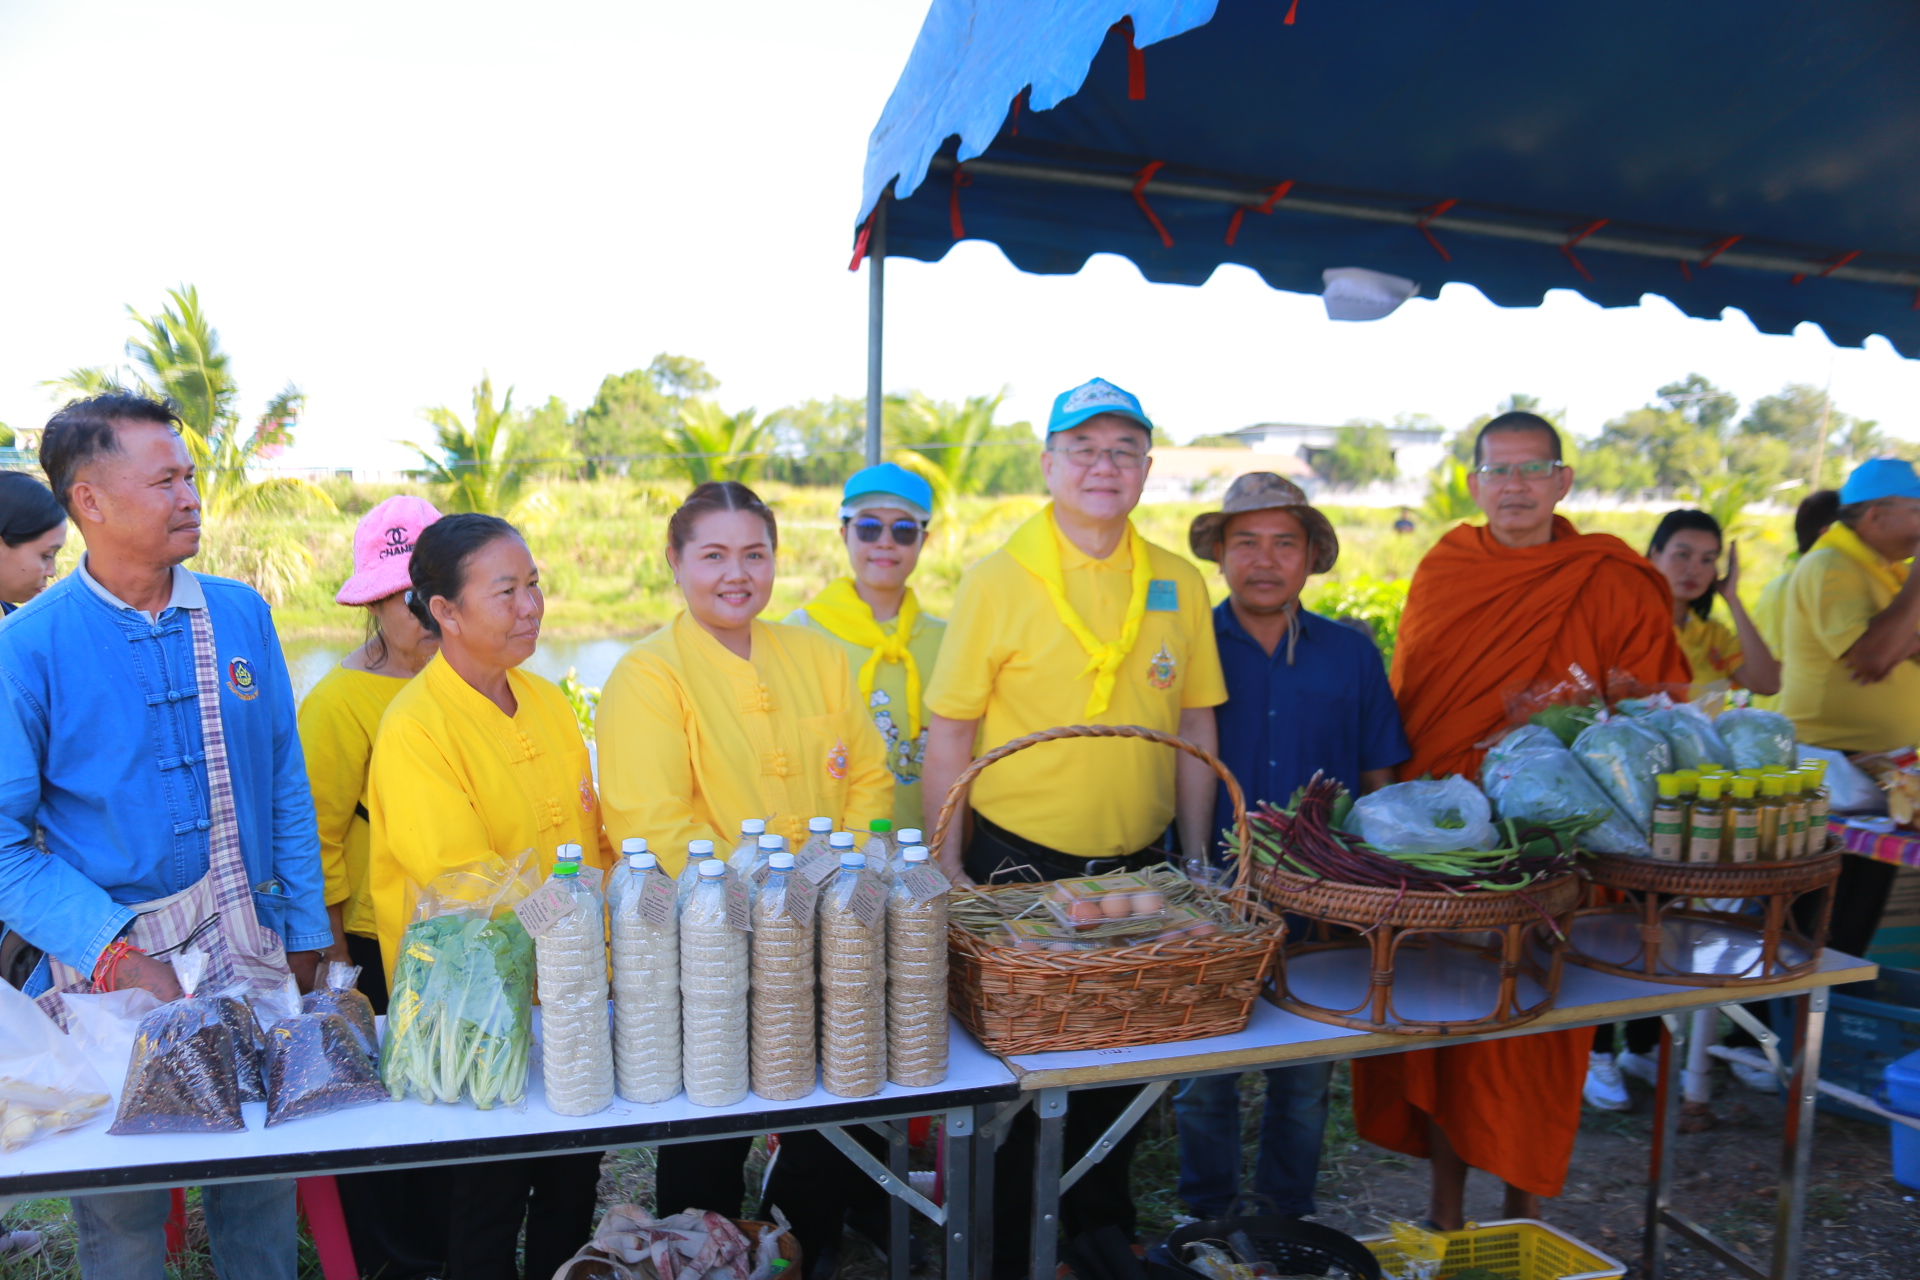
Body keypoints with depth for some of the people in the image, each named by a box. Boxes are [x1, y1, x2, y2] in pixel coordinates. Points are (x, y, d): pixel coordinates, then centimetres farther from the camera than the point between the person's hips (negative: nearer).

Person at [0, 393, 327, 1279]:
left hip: (249, 958, 3)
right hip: (103, 972, -2)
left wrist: (303, 931, 4)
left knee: (262, 1183, 15)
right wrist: (115, 955, -18)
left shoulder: (241, 615, 1)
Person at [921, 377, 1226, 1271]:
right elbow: (948, 738, -7)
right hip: (1015, 864, -3)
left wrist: (1197, 860, 7)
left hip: (1136, 868, 4)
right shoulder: (996, 582, -9)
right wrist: (948, 871, -9)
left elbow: (1194, 728, 8)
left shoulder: (1179, 585, 2)